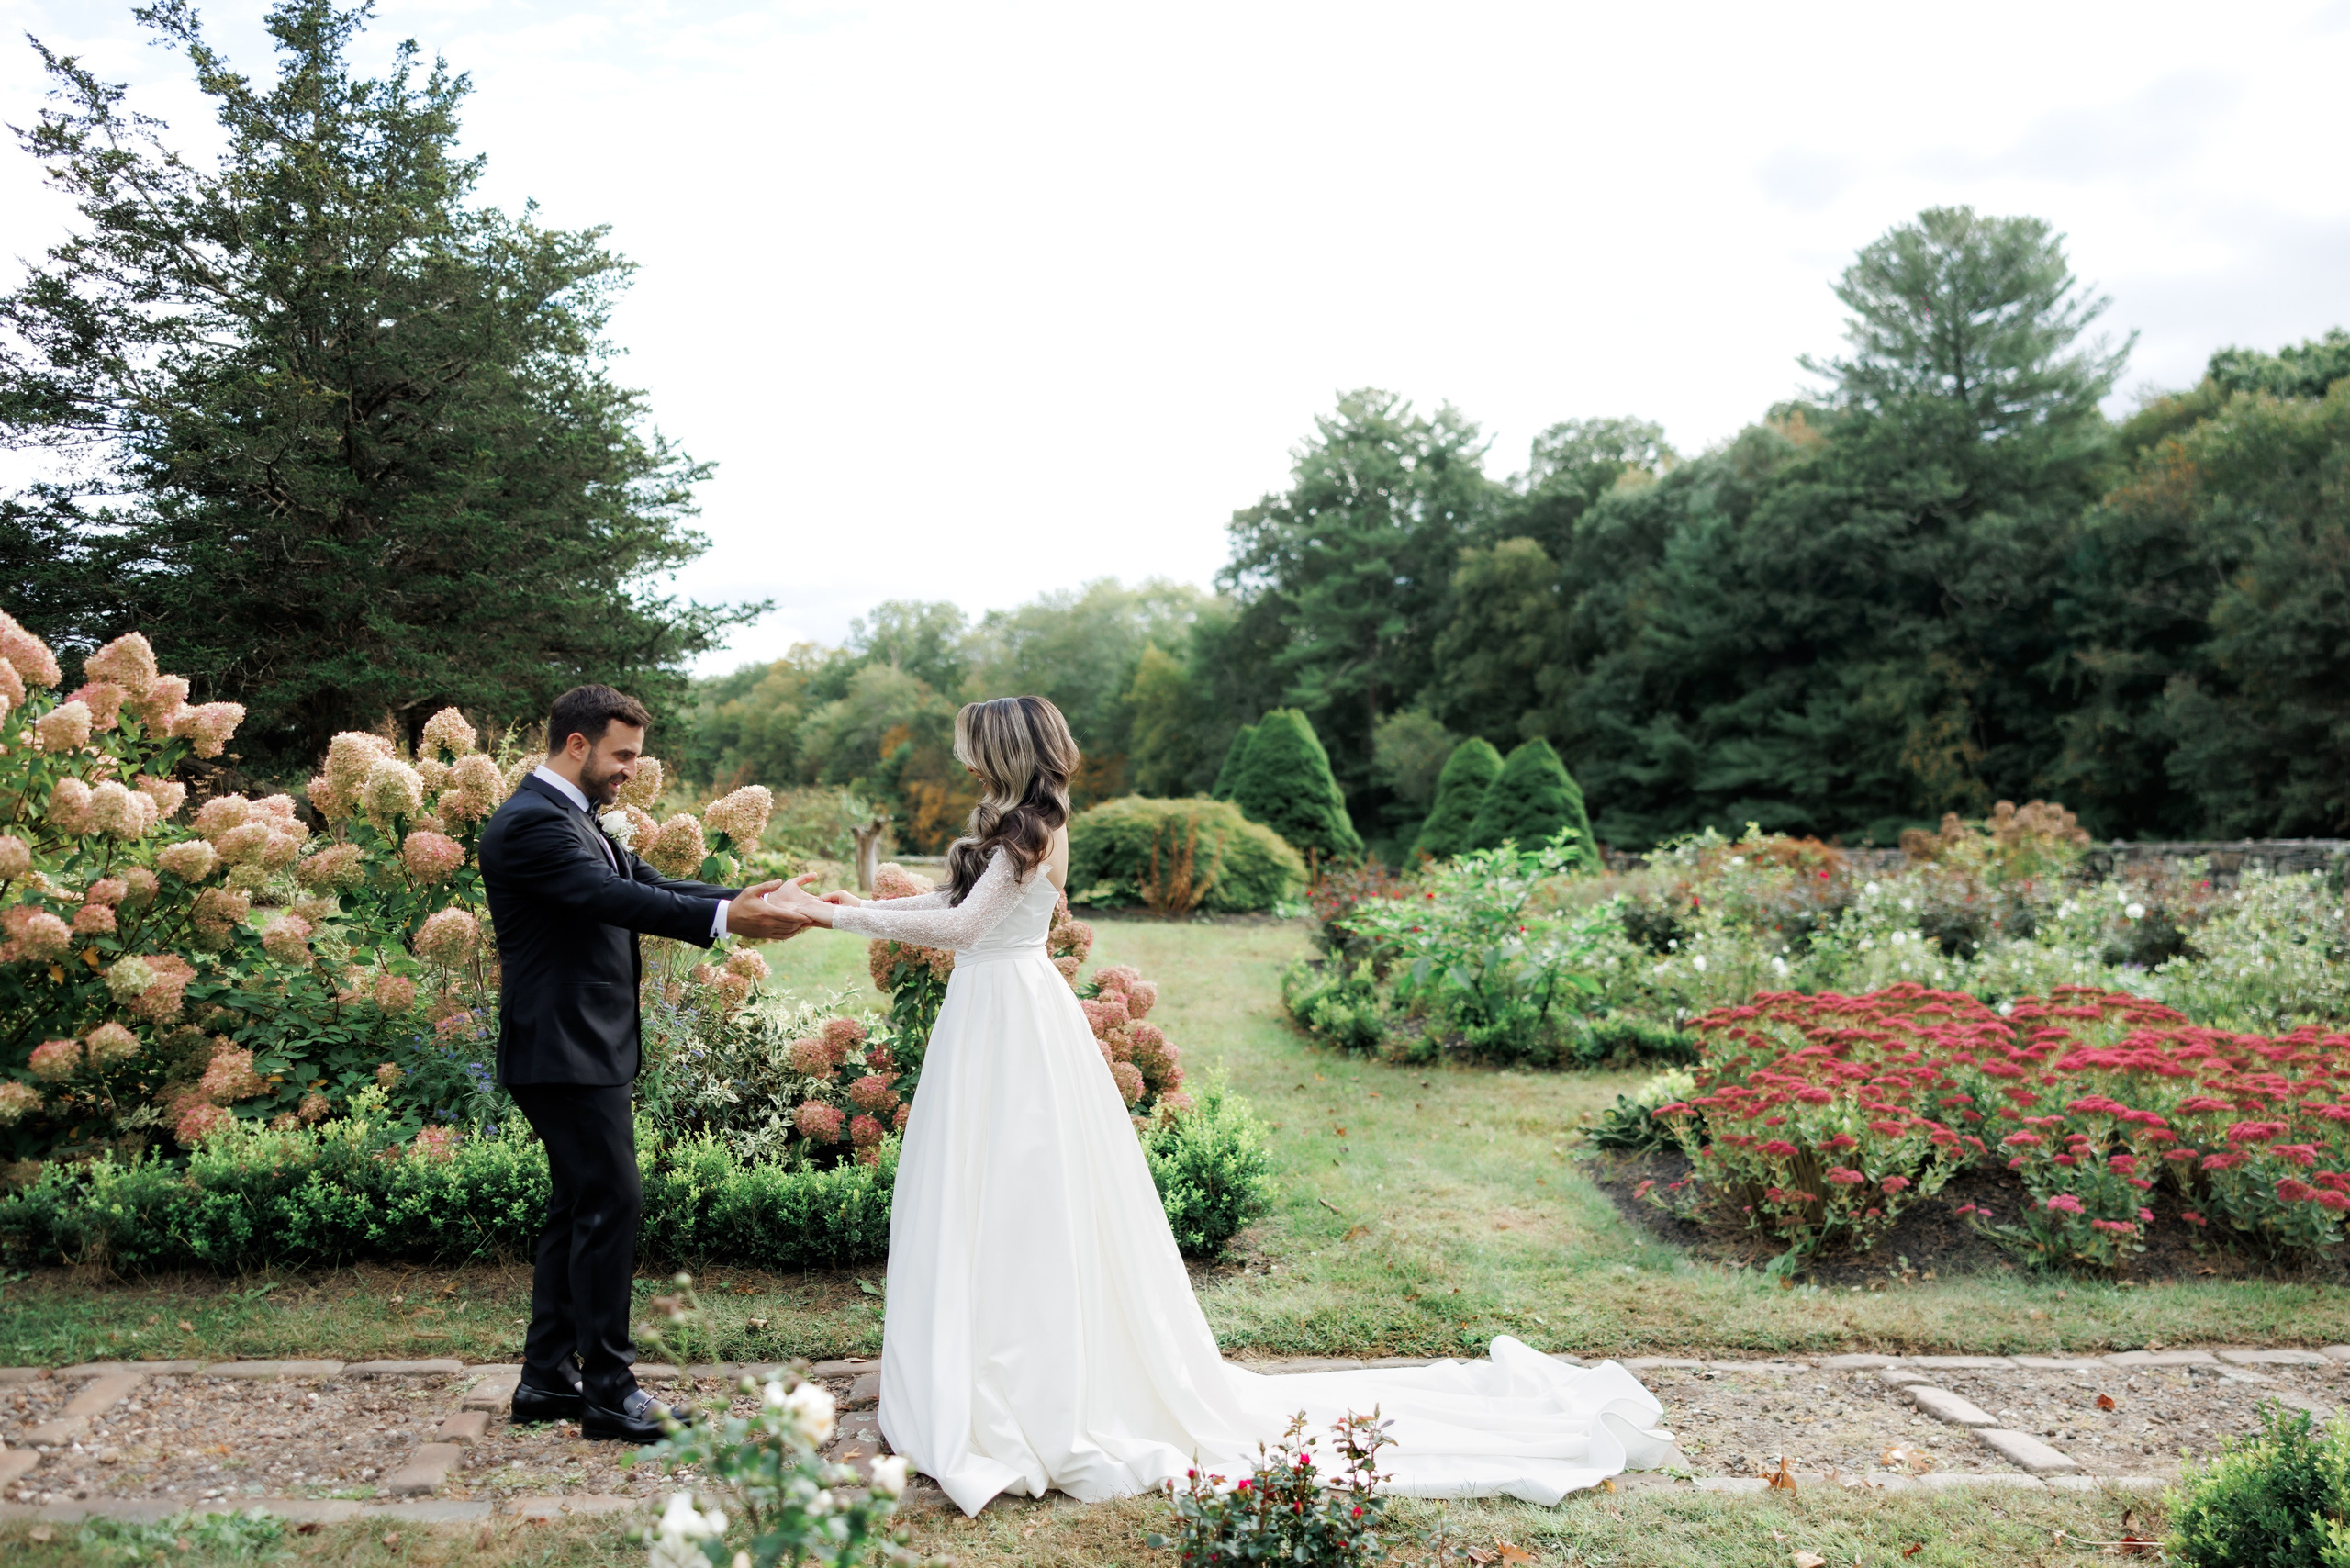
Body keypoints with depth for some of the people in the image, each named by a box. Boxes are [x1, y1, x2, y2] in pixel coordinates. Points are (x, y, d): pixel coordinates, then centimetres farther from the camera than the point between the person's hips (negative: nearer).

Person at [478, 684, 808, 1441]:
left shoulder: (574, 818, 17)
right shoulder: (531, 822, -16)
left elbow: (645, 884, 12)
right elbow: (614, 898, -28)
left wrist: (747, 901, -2)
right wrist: (723, 917, -35)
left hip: (583, 1048, 11)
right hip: (565, 1051, -11)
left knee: (577, 1208, 15)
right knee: (610, 1206, -7)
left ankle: (547, 1378, 24)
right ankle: (608, 1390, 2)